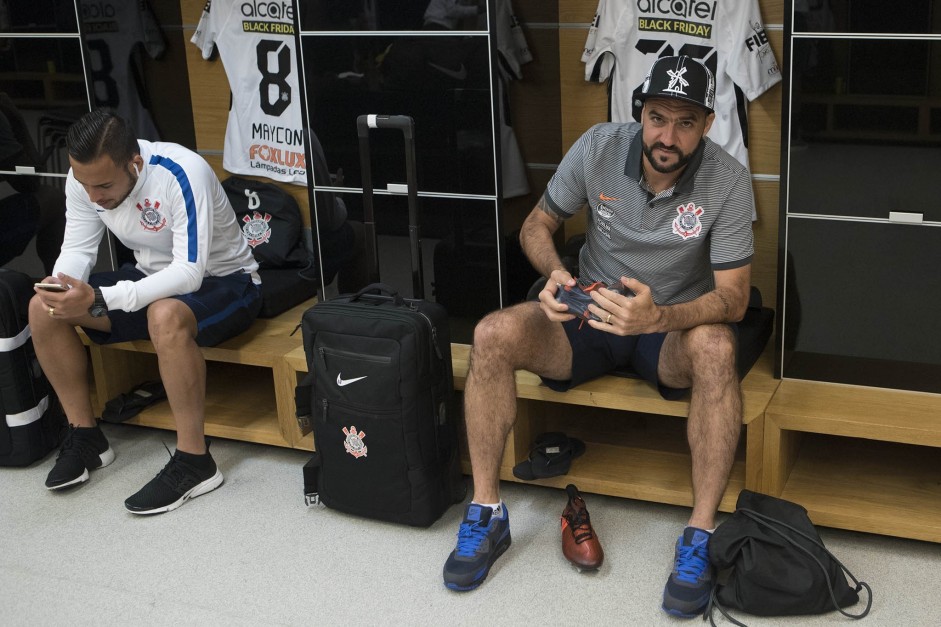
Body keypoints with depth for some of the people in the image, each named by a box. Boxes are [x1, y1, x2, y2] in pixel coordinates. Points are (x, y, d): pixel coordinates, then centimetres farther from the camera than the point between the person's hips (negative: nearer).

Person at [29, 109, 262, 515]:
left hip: (222, 281, -7)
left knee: (165, 316, -40)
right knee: (43, 308, -9)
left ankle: (194, 461, -26)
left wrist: (99, 299, -44)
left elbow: (189, 273, -36)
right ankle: (85, 437, 4)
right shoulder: (86, 176, -12)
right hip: (156, 279, 7)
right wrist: (61, 286, -28)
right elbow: (77, 249, -4)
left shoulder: (181, 173, -32)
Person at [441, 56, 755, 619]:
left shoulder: (728, 181, -17)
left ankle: (700, 538, -27)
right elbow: (537, 225, 2)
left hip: (674, 325, -2)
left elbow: (733, 297, -19)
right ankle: (487, 514, -12)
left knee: (715, 348, -38)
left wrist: (659, 317, -40)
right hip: (591, 316, 2)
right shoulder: (598, 147, -11)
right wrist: (555, 272, -22)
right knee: (493, 335, -25)